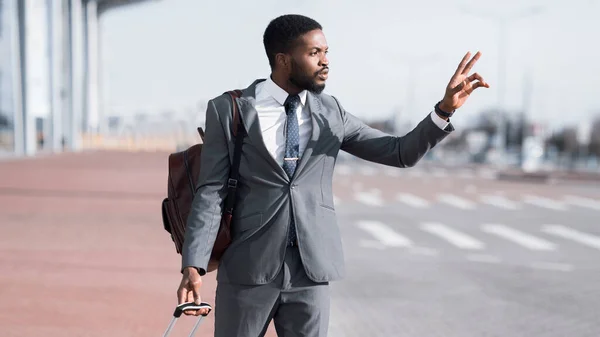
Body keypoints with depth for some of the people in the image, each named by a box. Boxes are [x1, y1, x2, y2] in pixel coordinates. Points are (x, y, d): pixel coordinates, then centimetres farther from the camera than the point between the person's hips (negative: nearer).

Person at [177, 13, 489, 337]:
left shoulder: (330, 112, 6)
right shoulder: (228, 110, -3)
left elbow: (401, 153, 6)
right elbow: (211, 190, -6)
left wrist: (445, 107, -8)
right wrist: (193, 266, -14)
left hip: (310, 269, 3)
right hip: (248, 268, -2)